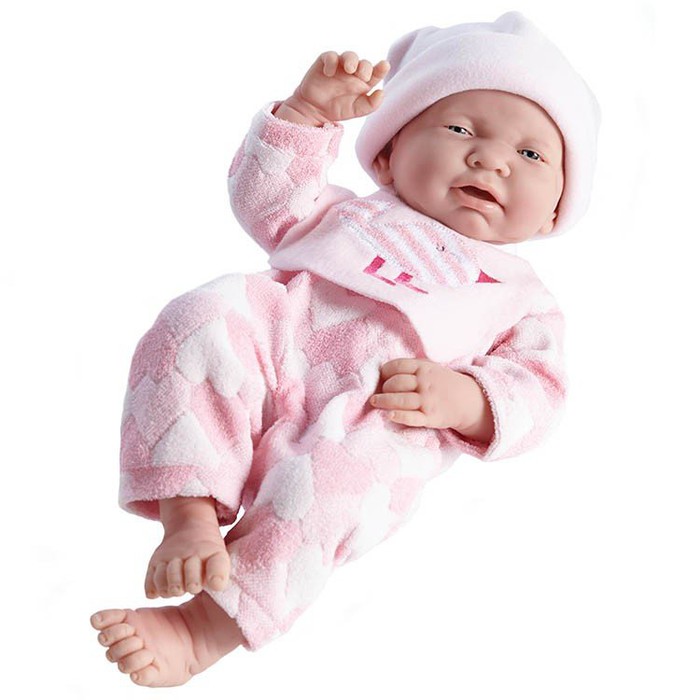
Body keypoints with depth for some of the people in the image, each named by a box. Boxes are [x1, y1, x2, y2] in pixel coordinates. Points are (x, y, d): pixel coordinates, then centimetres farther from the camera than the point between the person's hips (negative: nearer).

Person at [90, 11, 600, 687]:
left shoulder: (522, 298, 27)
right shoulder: (350, 214, 34)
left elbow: (536, 392, 13)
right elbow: (267, 198, 23)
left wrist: (463, 399, -9)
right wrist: (309, 110, 10)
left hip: (375, 423, -3)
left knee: (342, 473, -37)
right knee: (206, 317, -27)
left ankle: (211, 624, -33)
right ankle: (190, 514, -28)